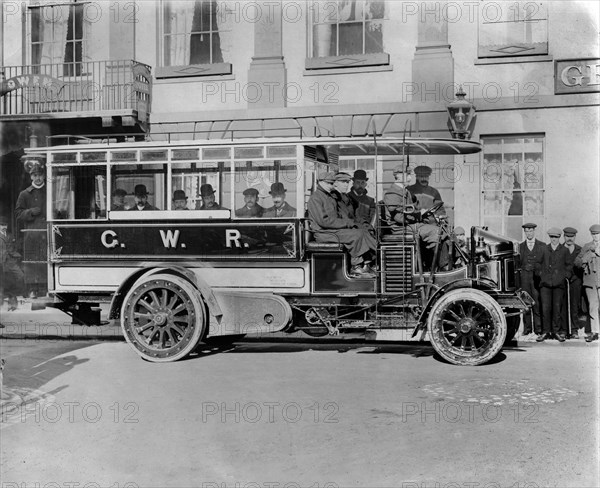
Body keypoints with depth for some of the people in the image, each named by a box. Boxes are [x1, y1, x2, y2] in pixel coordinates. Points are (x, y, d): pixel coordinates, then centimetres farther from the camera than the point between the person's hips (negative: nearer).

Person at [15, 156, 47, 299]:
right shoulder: (25, 194, 10)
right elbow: (18, 214, 8)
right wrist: (31, 212, -8)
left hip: (48, 233, 0)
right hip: (31, 232, 0)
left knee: (47, 260, -3)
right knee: (32, 261, -2)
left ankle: (46, 289, 2)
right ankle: (33, 289, 4)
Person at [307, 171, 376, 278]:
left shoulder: (331, 197, 22)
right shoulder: (315, 198, -10)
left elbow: (338, 216, 25)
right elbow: (323, 221, -19)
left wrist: (350, 222, 3)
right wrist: (346, 223, -17)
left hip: (336, 229, 9)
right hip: (324, 232, -9)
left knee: (362, 231, -8)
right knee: (357, 234, -24)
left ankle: (366, 263, -14)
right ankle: (355, 267, -17)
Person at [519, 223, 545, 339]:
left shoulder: (542, 246, 11)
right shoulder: (520, 246, 15)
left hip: (537, 277, -1)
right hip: (524, 278, 1)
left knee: (537, 304, -6)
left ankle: (538, 331, -2)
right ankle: (527, 331, 3)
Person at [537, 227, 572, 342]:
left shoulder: (564, 251, 9)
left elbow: (569, 265, 16)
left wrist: (566, 275, 5)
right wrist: (540, 274, 9)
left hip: (559, 283, -1)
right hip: (545, 282, 1)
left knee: (557, 307, -4)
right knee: (545, 307, -5)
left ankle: (557, 331, 7)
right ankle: (546, 332, 2)